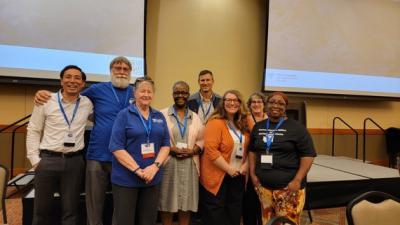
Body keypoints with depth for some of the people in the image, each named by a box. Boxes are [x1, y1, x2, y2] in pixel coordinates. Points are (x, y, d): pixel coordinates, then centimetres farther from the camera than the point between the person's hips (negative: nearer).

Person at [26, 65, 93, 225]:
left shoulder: (87, 104, 4)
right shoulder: (46, 101, -1)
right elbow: (33, 131, 3)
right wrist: (34, 159, -2)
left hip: (75, 161, 1)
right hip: (47, 160, -1)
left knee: (71, 211, 10)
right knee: (42, 209, 11)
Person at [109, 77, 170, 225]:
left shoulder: (159, 117, 8)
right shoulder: (124, 115, -4)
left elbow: (166, 145, 5)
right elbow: (116, 147, -11)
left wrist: (155, 166, -12)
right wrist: (138, 170, -17)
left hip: (153, 178, 4)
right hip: (126, 179, -4)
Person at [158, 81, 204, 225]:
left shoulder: (195, 117, 11)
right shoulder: (163, 114, 0)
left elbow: (201, 140, 9)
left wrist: (192, 151, -8)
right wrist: (171, 149, -15)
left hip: (189, 164, 3)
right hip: (168, 164, -3)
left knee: (186, 203, 9)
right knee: (167, 202, 5)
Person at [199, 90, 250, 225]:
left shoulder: (243, 125, 7)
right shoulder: (215, 123, -16)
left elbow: (246, 147, 14)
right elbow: (211, 150, -23)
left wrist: (246, 164, -1)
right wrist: (228, 169, -20)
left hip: (238, 176, 7)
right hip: (218, 176, -7)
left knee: (234, 214, 17)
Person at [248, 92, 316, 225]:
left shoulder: (296, 128, -5)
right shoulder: (258, 127, 10)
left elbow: (308, 155, -8)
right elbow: (252, 150, 16)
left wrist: (297, 180, -15)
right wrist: (253, 174, 7)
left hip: (288, 187, -4)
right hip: (263, 186, 5)